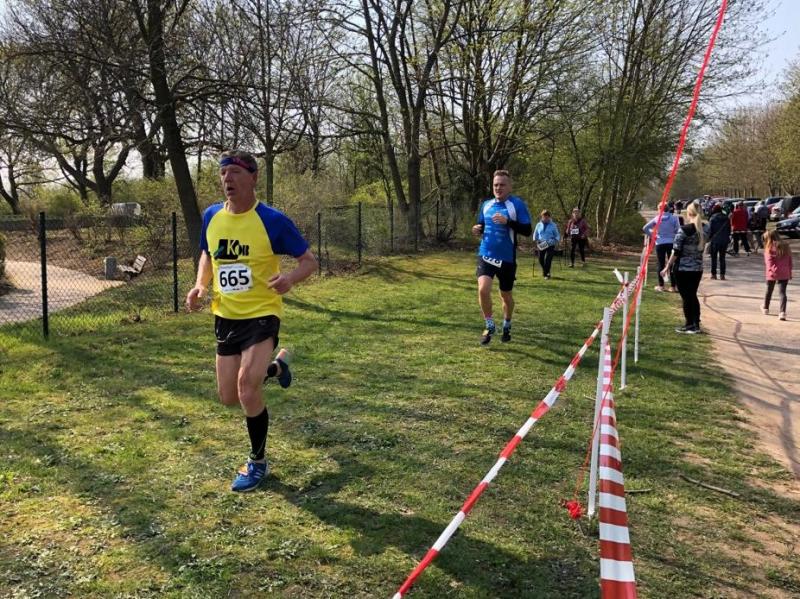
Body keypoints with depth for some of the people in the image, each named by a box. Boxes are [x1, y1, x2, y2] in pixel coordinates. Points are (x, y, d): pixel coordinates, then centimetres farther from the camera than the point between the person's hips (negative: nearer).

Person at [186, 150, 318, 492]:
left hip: (262, 315, -6)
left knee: (247, 388, -20)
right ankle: (273, 368, 44)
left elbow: (309, 260, -8)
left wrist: (291, 279, -30)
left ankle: (258, 463, 6)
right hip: (225, 318, 6)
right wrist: (200, 285, -1)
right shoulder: (211, 217, 1)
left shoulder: (272, 220, -14)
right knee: (229, 398, 11)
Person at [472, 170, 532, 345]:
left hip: (507, 258, -2)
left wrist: (508, 221, -27)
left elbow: (527, 230, -13)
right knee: (483, 290, -17)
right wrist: (477, 230, -4)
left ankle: (507, 327, 36)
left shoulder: (518, 204, -8)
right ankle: (489, 326, 3)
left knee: (506, 295, 12)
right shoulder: (486, 204, 7)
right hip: (486, 255, 3)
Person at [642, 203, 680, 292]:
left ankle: (660, 285, 9)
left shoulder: (657, 218, 1)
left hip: (660, 243, 1)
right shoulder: (674, 218, -3)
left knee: (661, 264, 7)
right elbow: (678, 231, -6)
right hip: (671, 243, -1)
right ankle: (673, 286, 7)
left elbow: (645, 228, 3)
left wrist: (652, 236, 10)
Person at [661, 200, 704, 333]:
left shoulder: (684, 230, -14)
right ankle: (696, 324, 19)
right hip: (698, 268, 6)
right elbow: (702, 249, 8)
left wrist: (667, 267, -7)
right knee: (693, 295, 16)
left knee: (686, 297, 3)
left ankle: (689, 325, 7)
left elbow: (676, 251, -14)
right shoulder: (703, 229, 3)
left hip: (684, 269, -6)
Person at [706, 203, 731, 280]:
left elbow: (710, 230, -10)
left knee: (714, 258, 6)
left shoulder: (713, 218, -9)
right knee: (722, 258, 8)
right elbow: (729, 230, 10)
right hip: (724, 240, 4)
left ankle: (713, 274, 5)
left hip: (715, 240, -4)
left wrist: (709, 238, 2)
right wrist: (727, 237, 19)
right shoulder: (726, 218, 5)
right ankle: (722, 275, 5)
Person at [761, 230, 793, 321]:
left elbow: (768, 262, -14)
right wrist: (790, 273, 18)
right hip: (784, 274, 3)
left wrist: (769, 271, -13)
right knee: (782, 292, 0)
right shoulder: (786, 246, 9)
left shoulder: (769, 248, -6)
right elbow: (790, 261, 13)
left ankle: (765, 308, 36)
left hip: (773, 273, -3)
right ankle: (782, 312, -12)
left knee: (769, 290, 17)